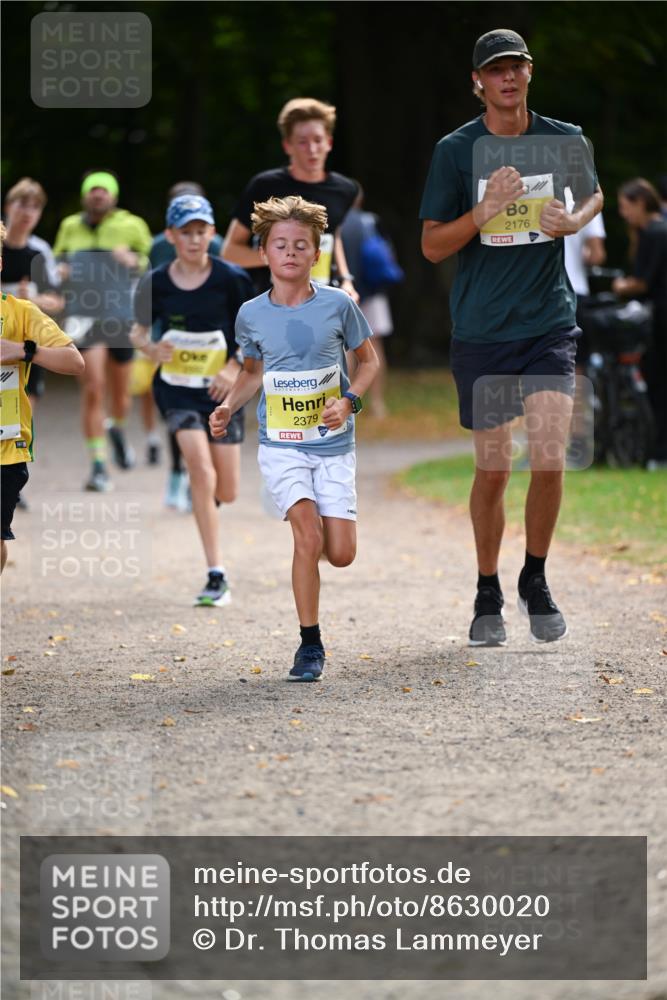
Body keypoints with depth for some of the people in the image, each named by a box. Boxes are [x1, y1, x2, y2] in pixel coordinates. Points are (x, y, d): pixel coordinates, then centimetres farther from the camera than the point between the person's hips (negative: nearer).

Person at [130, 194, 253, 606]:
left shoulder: (230, 279, -8)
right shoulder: (156, 283, -5)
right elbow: (138, 331, 8)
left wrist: (235, 366, -12)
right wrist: (151, 349, -14)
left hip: (222, 389, 1)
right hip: (177, 389, -1)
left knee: (226, 493, 4)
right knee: (202, 471, -21)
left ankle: (205, 502, 46)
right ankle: (216, 576, -16)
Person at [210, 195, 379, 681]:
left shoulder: (338, 305, -6)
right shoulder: (252, 314, -1)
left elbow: (369, 360, 7)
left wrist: (349, 401, -11)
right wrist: (229, 407, -1)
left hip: (334, 445, 0)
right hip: (281, 445, 0)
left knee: (341, 554, -5)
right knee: (308, 534, -20)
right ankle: (310, 645, -9)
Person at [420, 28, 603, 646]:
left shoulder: (566, 142, 2)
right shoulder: (455, 150, -3)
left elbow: (594, 195, 23)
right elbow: (431, 247, -3)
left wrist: (573, 220, 0)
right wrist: (486, 210, -19)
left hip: (550, 323, 1)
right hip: (481, 332, -1)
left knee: (548, 456, -13)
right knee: (492, 468, 5)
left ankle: (536, 584, 8)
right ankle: (488, 599, 23)